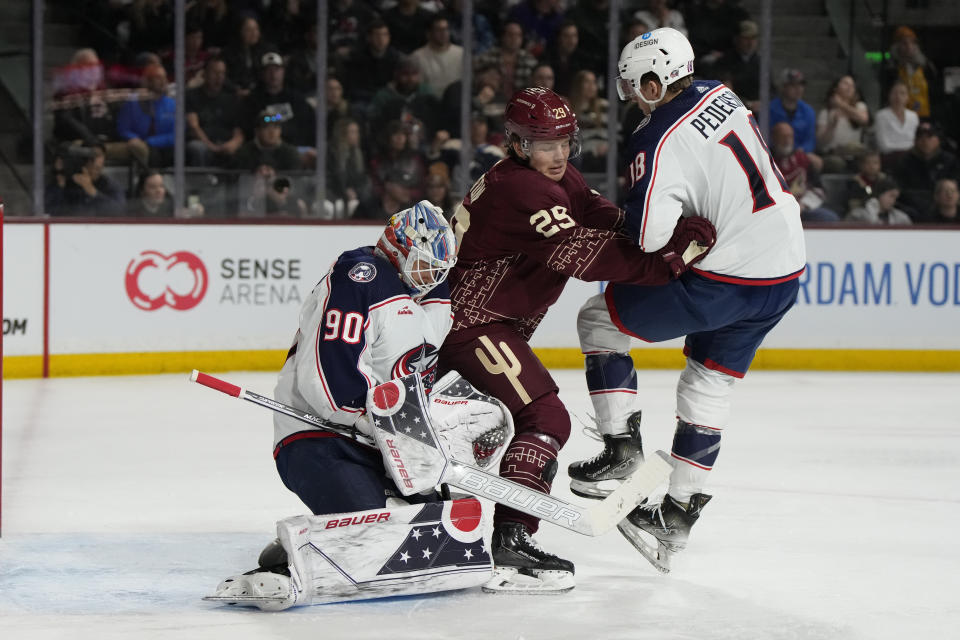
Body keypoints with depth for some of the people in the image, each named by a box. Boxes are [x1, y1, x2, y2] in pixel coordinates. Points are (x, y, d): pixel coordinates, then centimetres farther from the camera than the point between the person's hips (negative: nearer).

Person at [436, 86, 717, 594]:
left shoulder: (559, 180, 11)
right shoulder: (520, 188, -22)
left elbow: (605, 220, 1)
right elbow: (579, 253, -31)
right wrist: (667, 257, -34)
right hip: (470, 319, -11)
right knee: (543, 418, -18)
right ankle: (510, 549, -24)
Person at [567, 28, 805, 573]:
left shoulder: (662, 143, -19)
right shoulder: (720, 95, 6)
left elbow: (649, 236, -26)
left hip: (724, 278, -8)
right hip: (785, 269, 8)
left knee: (600, 319, 7)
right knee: (710, 385, 17)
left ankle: (622, 446, 9)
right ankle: (677, 517, 20)